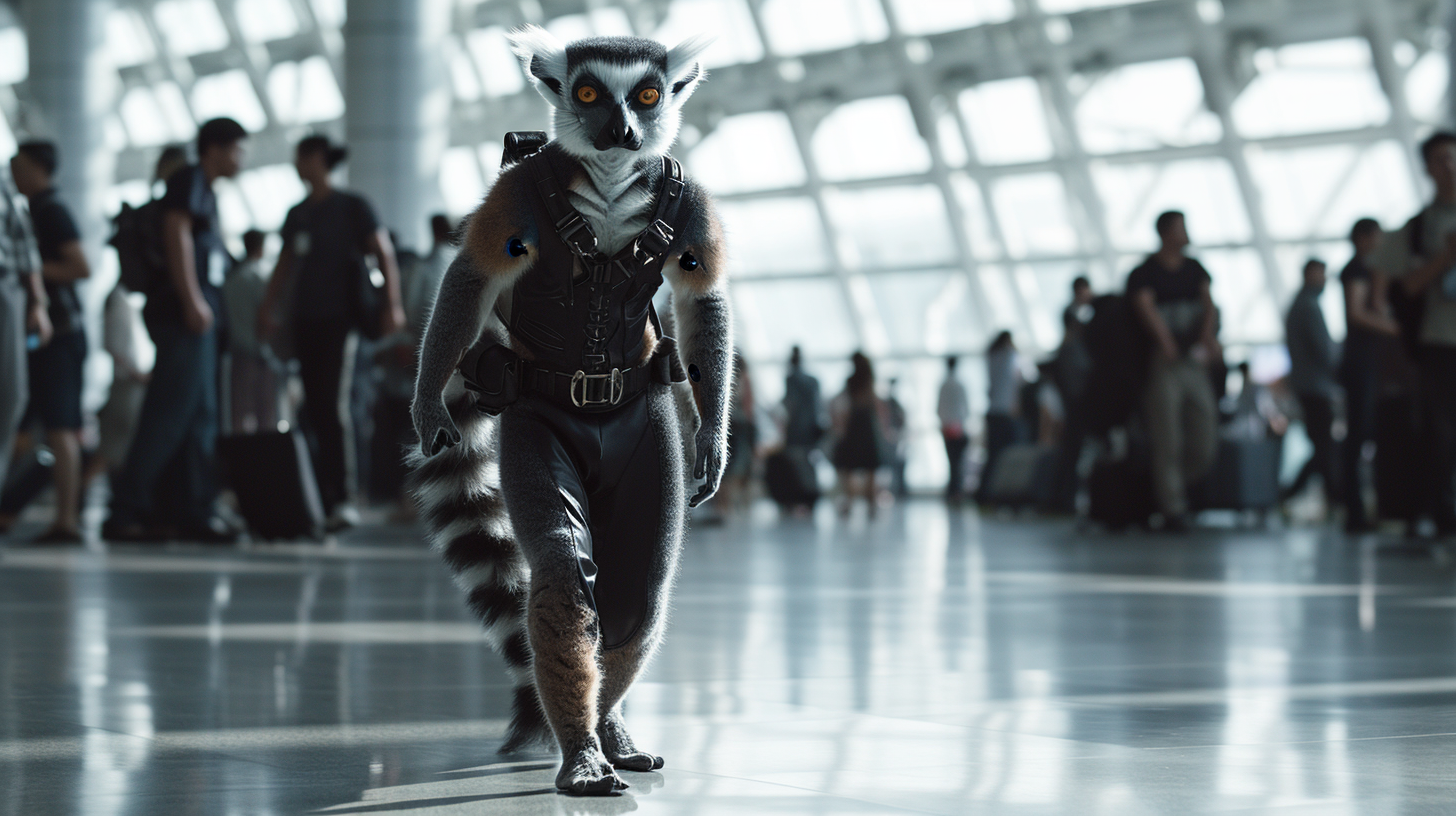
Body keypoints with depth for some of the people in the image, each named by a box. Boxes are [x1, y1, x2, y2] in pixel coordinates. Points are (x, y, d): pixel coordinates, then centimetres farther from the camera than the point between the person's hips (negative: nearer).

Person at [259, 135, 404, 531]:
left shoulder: (352, 207, 0)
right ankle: (323, 498, 4)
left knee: (333, 406, -15)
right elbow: (285, 267, 24)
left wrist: (392, 305, -16)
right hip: (305, 320, 6)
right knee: (314, 410, 1)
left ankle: (344, 501, -17)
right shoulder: (297, 215, 17)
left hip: (339, 319, -6)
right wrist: (267, 310, 16)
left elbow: (385, 255, -5)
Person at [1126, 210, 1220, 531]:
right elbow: (1144, 306, -17)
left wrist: (1208, 336, -19)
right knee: (1168, 442, -7)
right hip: (1165, 363, -5)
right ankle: (1172, 508, -1)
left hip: (1195, 363, 5)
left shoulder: (1195, 270, 15)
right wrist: (1165, 342, -33)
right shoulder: (1144, 274, -1)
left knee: (1205, 446, 2)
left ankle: (1174, 489, 24)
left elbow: (1209, 303, 2)